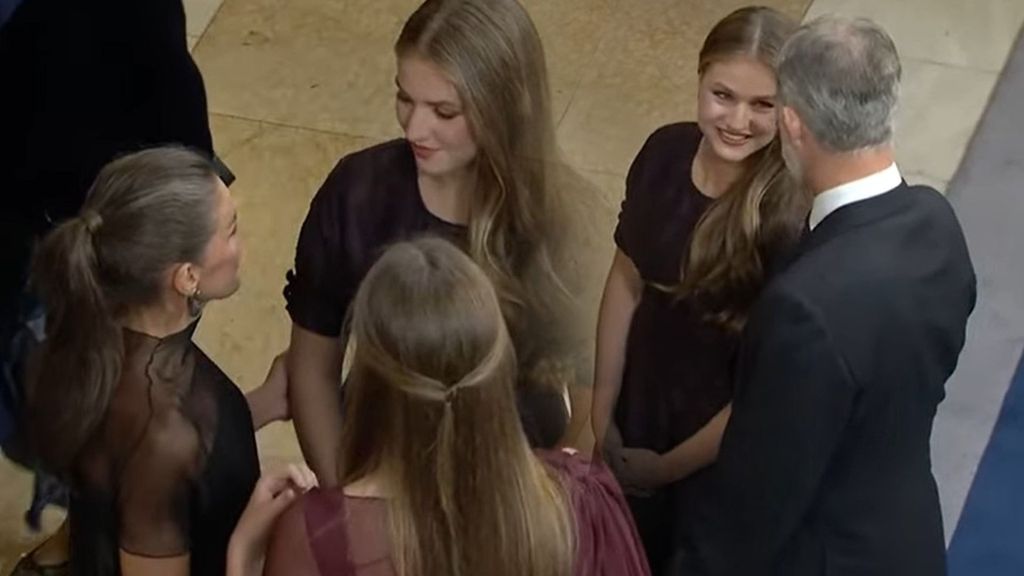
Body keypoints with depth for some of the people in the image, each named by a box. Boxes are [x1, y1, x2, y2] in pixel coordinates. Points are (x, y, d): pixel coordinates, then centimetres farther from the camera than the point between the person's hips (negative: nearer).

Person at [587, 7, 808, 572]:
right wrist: (602, 412, 3)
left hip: (730, 449, -5)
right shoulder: (665, 153, -13)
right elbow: (627, 281, 0)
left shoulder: (793, 217, -29)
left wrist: (666, 467, -11)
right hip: (643, 409, 5)